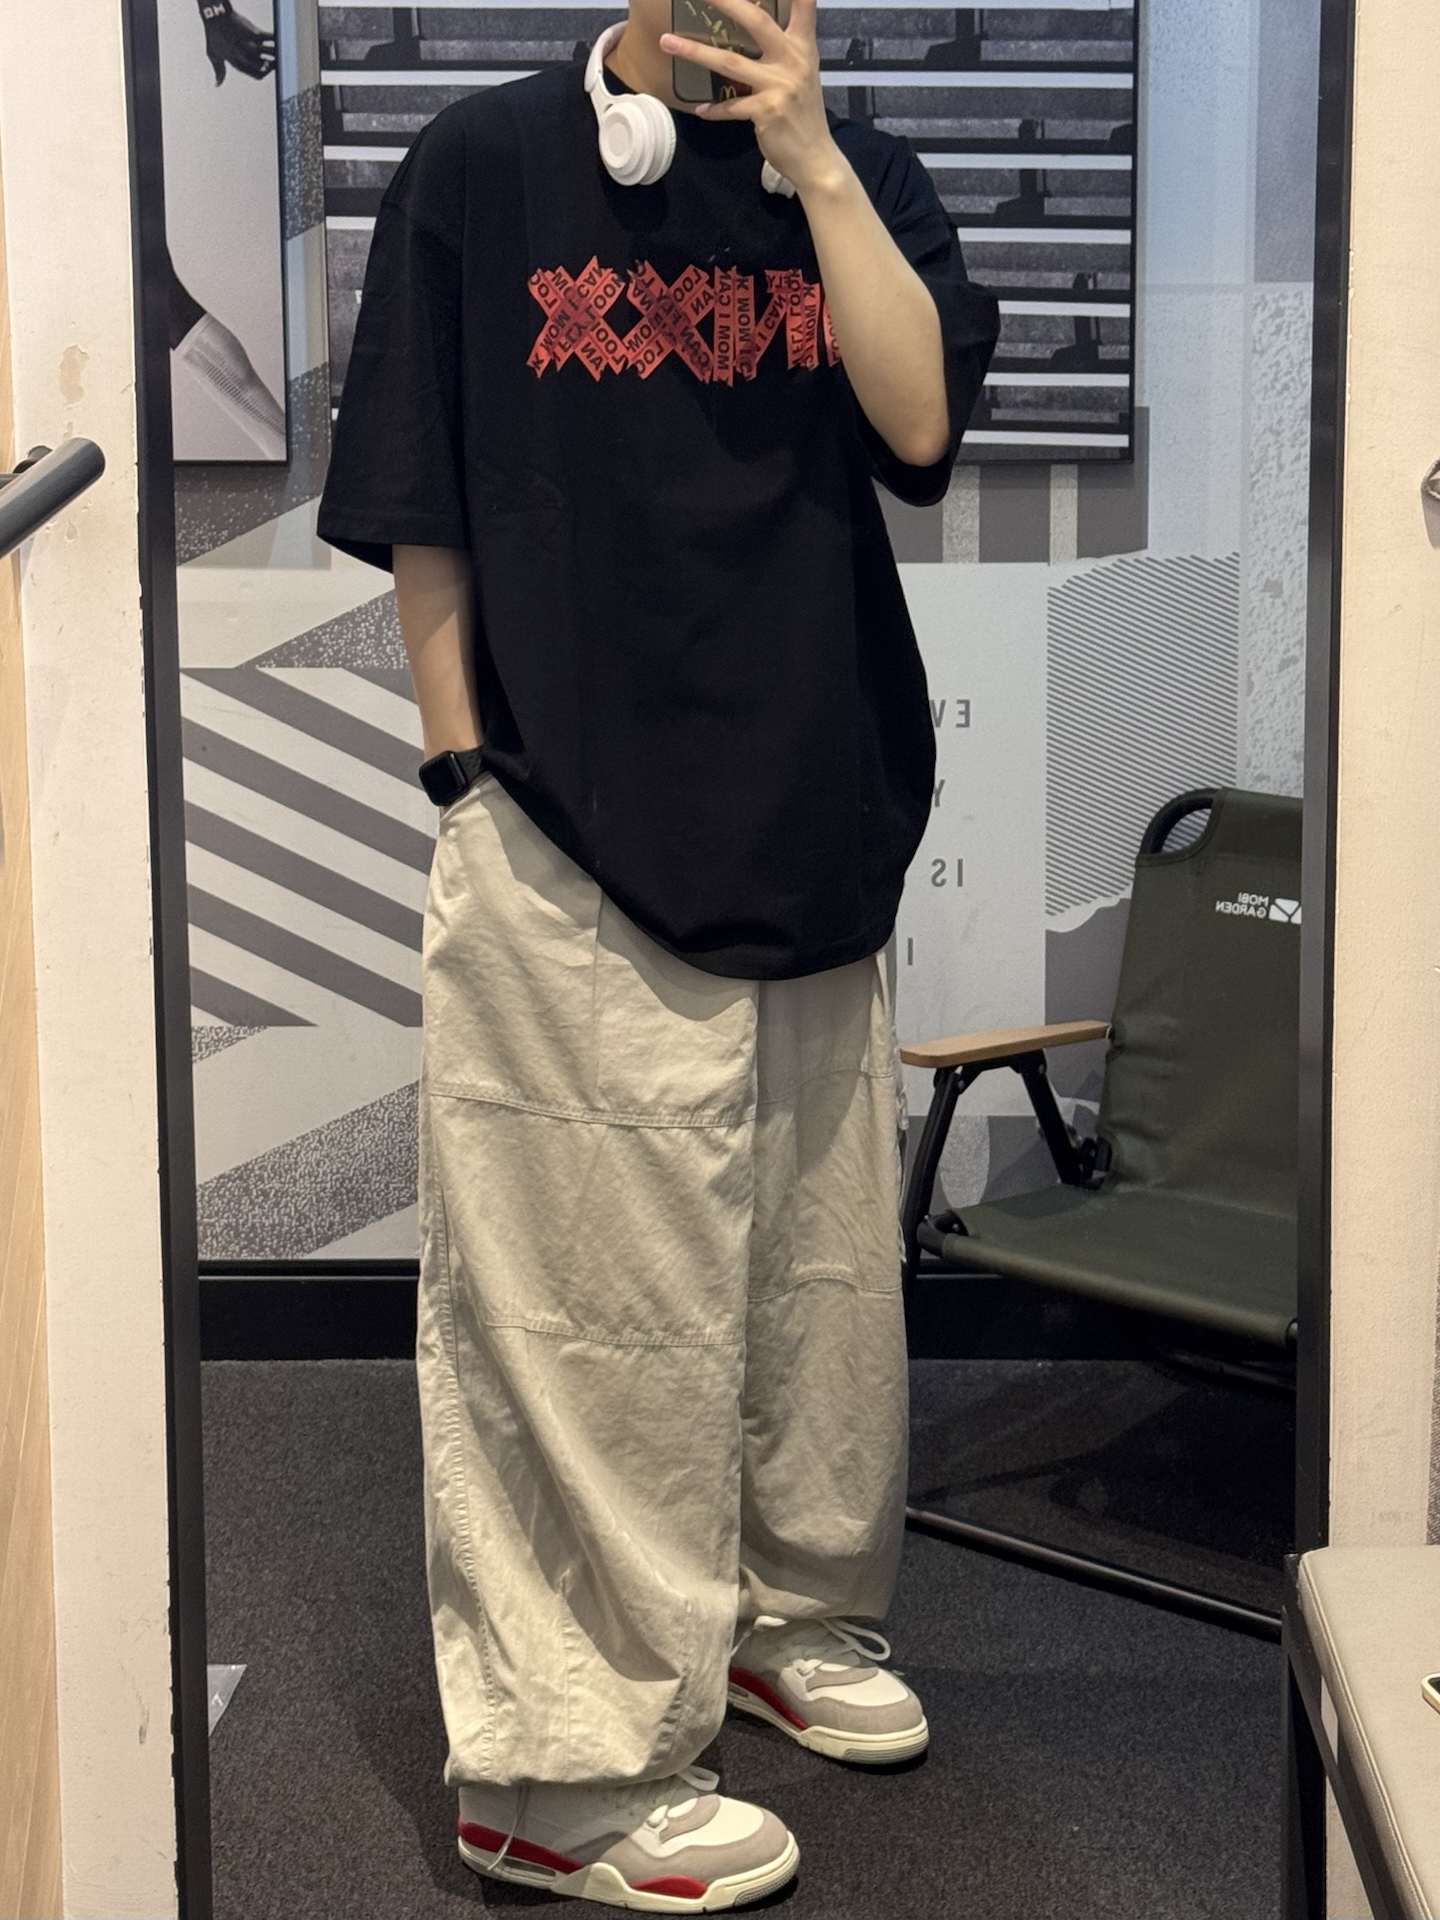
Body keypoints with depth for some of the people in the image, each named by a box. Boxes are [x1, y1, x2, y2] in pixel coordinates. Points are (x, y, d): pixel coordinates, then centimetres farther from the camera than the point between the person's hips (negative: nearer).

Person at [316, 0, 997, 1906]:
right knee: (597, 1288, -3)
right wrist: (467, 772, -3)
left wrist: (809, 156, -13)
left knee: (826, 1251, 16)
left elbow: (918, 419, -10)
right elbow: (422, 519, 0)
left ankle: (795, 1613, 37)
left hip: (823, 824, 5)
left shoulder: (862, 182, 8)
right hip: (572, 839, -4)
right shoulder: (486, 165, -1)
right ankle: (568, 1767, 7)